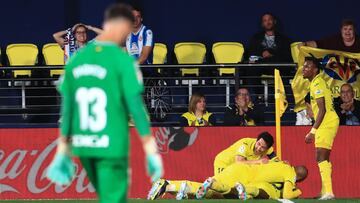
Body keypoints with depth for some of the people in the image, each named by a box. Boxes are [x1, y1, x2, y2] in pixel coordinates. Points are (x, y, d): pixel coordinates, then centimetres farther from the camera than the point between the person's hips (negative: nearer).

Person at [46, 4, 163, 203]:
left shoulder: (77, 58, 6)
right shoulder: (122, 59, -11)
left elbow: (67, 106, 10)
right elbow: (136, 105, -12)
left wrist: (63, 151, 17)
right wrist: (151, 151, -8)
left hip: (83, 148, 6)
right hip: (112, 147, -6)